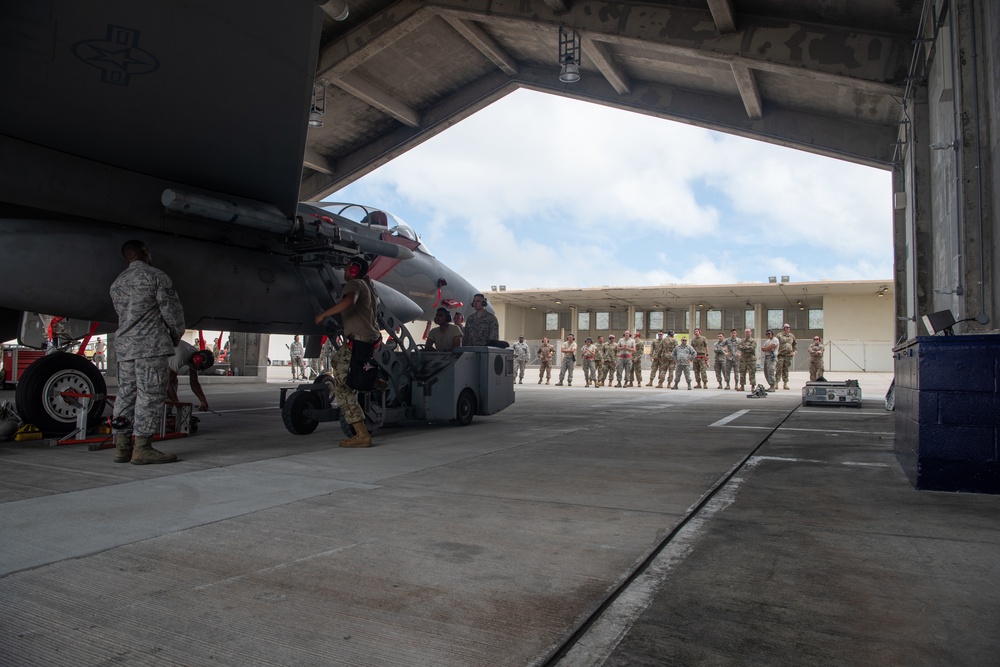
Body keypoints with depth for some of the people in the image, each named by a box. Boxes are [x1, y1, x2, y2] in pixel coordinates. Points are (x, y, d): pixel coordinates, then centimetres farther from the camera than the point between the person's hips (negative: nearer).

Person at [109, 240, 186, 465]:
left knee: (126, 394, 10)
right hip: (151, 345, -8)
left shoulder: (117, 283, 20)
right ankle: (142, 447, -8)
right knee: (150, 395, -7)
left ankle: (121, 446, 11)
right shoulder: (156, 276, -3)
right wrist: (177, 334, 10)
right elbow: (171, 309, -6)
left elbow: (123, 313, 20)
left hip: (124, 345, 8)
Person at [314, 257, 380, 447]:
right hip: (372, 337, 9)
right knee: (337, 360, 36)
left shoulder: (354, 284, -8)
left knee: (342, 388, -9)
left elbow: (349, 301, -31)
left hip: (358, 341, -9)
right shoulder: (367, 283, 18)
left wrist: (323, 314, -22)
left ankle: (362, 434, -16)